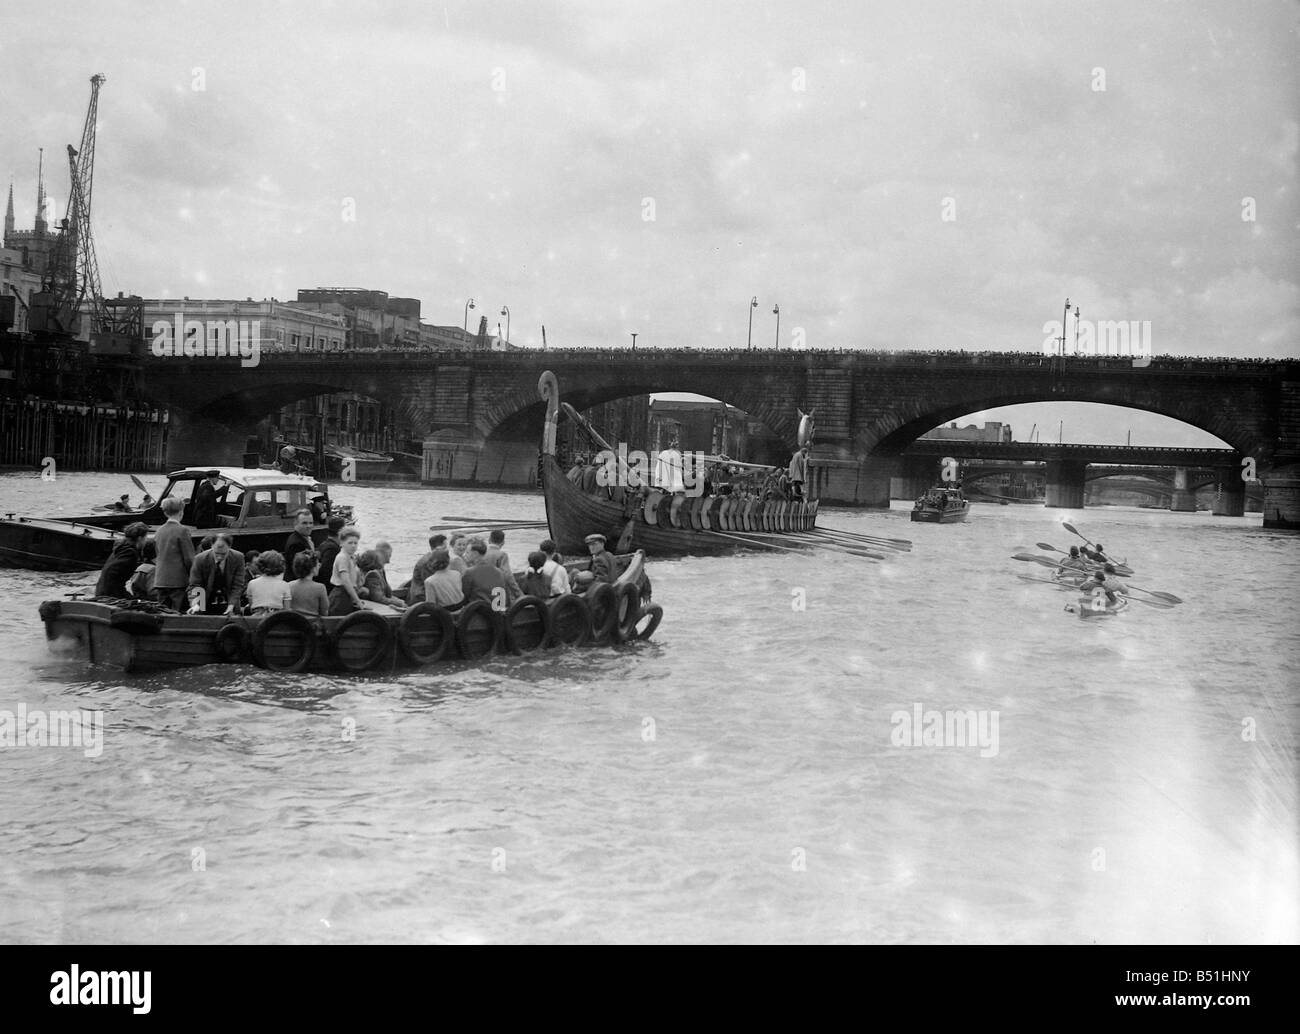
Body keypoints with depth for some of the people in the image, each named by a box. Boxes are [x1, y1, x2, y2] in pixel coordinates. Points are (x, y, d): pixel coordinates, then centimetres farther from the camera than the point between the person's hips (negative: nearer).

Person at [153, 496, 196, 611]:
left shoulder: (158, 532, 9)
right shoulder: (182, 530, -10)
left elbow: (158, 557, 15)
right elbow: (188, 558, -10)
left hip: (161, 581, 6)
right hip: (178, 581, -6)